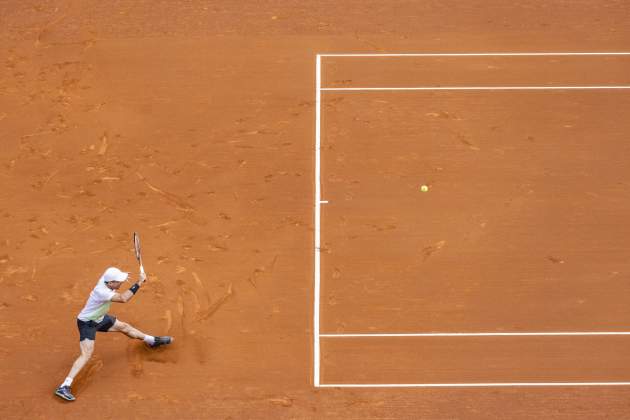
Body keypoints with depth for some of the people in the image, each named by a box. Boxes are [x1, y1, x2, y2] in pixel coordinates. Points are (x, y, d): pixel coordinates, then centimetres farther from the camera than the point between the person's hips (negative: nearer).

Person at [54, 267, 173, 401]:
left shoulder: (105, 279, -16)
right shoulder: (101, 292, -39)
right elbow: (123, 299, -44)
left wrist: (122, 277, -10)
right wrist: (139, 283, -41)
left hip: (99, 318, 9)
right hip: (87, 323, -9)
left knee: (124, 327, 21)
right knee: (87, 354, -21)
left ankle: (152, 341, 45)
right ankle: (64, 387, -27)